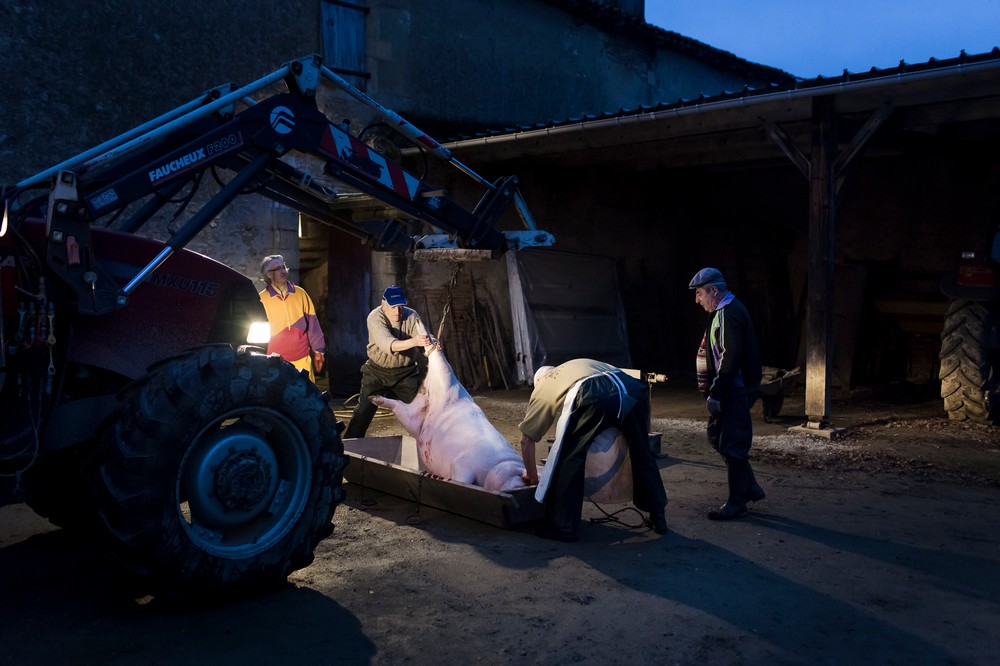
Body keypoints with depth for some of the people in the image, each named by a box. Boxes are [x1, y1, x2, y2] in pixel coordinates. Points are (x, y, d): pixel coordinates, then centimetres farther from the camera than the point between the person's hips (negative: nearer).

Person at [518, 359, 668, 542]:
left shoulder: (542, 388, 33)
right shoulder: (574, 365, 45)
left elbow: (526, 439, 32)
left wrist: (532, 475, 46)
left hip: (592, 396, -5)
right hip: (632, 387, 5)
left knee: (568, 460, 11)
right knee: (642, 456, 22)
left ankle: (563, 527, 13)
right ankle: (659, 518, 32)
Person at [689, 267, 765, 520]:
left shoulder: (729, 314, -18)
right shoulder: (724, 311, 15)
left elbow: (730, 358, -24)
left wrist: (715, 393, -22)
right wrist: (714, 391, 17)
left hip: (736, 392, -11)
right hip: (730, 392, 11)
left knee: (732, 446, -4)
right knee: (717, 437, 16)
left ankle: (736, 504, 6)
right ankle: (750, 488, 25)